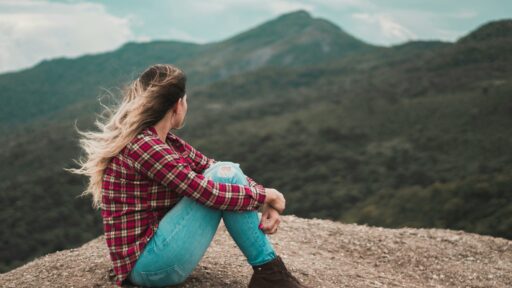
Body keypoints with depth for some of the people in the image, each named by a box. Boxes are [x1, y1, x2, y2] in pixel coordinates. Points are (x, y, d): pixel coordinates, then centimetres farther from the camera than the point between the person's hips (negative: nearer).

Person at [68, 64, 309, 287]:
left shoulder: (168, 143, 9)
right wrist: (265, 195, -10)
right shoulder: (141, 146, -20)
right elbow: (208, 192, -24)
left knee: (227, 172, 7)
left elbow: (214, 169, 11)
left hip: (155, 246, 10)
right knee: (226, 176, -13)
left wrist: (265, 202, -5)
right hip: (148, 264, -10)